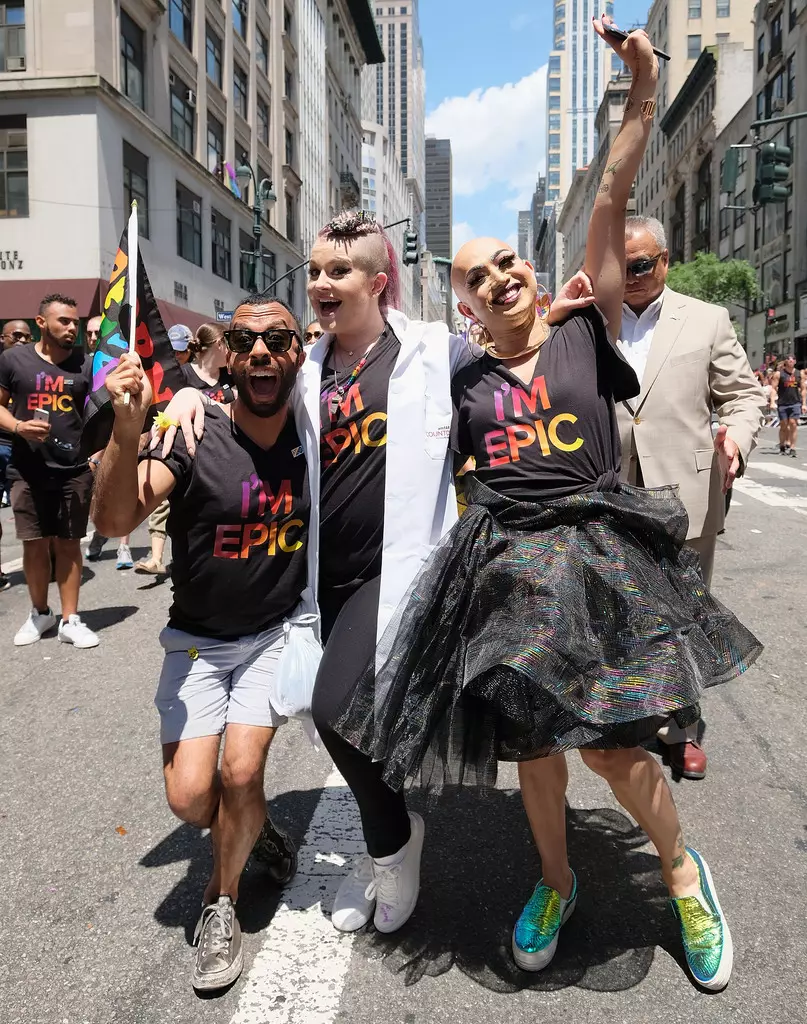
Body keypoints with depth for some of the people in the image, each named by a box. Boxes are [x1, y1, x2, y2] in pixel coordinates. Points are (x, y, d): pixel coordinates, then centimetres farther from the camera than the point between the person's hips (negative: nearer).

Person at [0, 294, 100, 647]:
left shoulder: (86, 364, 2)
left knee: (68, 543, 6)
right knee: (34, 543, 8)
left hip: (74, 469, 0)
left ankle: (70, 621, 14)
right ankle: (40, 614, 26)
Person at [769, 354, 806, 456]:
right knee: (783, 426, 5)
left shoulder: (800, 373, 8)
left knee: (793, 424, -9)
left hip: (796, 403, 1)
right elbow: (773, 388, -3)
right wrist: (772, 402, -14)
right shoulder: (778, 374, 0)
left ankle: (792, 448, -9)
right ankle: (782, 447, 21)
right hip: (782, 403, -1)